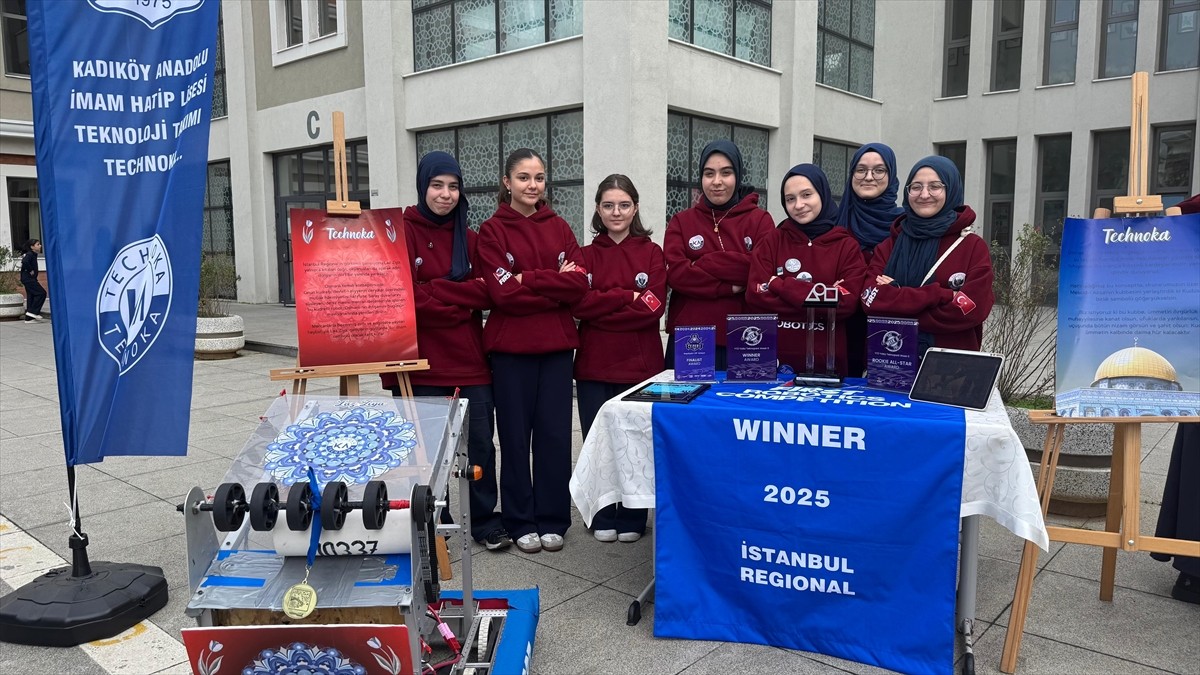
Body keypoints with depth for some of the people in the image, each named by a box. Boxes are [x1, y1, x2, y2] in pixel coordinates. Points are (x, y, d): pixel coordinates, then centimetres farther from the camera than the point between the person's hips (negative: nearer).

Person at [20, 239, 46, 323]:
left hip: (30, 279, 10)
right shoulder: (30, 254, -13)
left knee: (31, 296, 9)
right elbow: (25, 262, -33)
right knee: (41, 293, -10)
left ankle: (29, 318, 11)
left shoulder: (33, 255, 16)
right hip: (28, 278, -10)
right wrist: (30, 271, -21)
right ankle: (32, 312, -8)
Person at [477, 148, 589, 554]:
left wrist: (528, 280, -12)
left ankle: (552, 520, 19)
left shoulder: (559, 228, 10)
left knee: (555, 433, 6)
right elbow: (503, 292, -12)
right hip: (511, 347, -3)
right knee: (515, 433, 5)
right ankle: (521, 521, 18)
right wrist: (555, 287, -11)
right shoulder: (492, 231, 0)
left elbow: (579, 284, -3)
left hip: (557, 345, 3)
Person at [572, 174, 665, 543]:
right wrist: (627, 296, -11)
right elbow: (578, 304, -5)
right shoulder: (586, 255, 10)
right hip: (594, 365, 1)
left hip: (640, 363, -1)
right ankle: (603, 518, 19)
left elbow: (653, 308, -7)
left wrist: (601, 309, -9)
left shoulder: (651, 253, 6)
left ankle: (632, 519, 19)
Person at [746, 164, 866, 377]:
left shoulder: (847, 246, 2)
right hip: (776, 357, 1)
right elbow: (756, 294, -6)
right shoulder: (773, 241, 5)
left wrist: (781, 286, -11)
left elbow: (846, 303, -9)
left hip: (827, 361, -1)